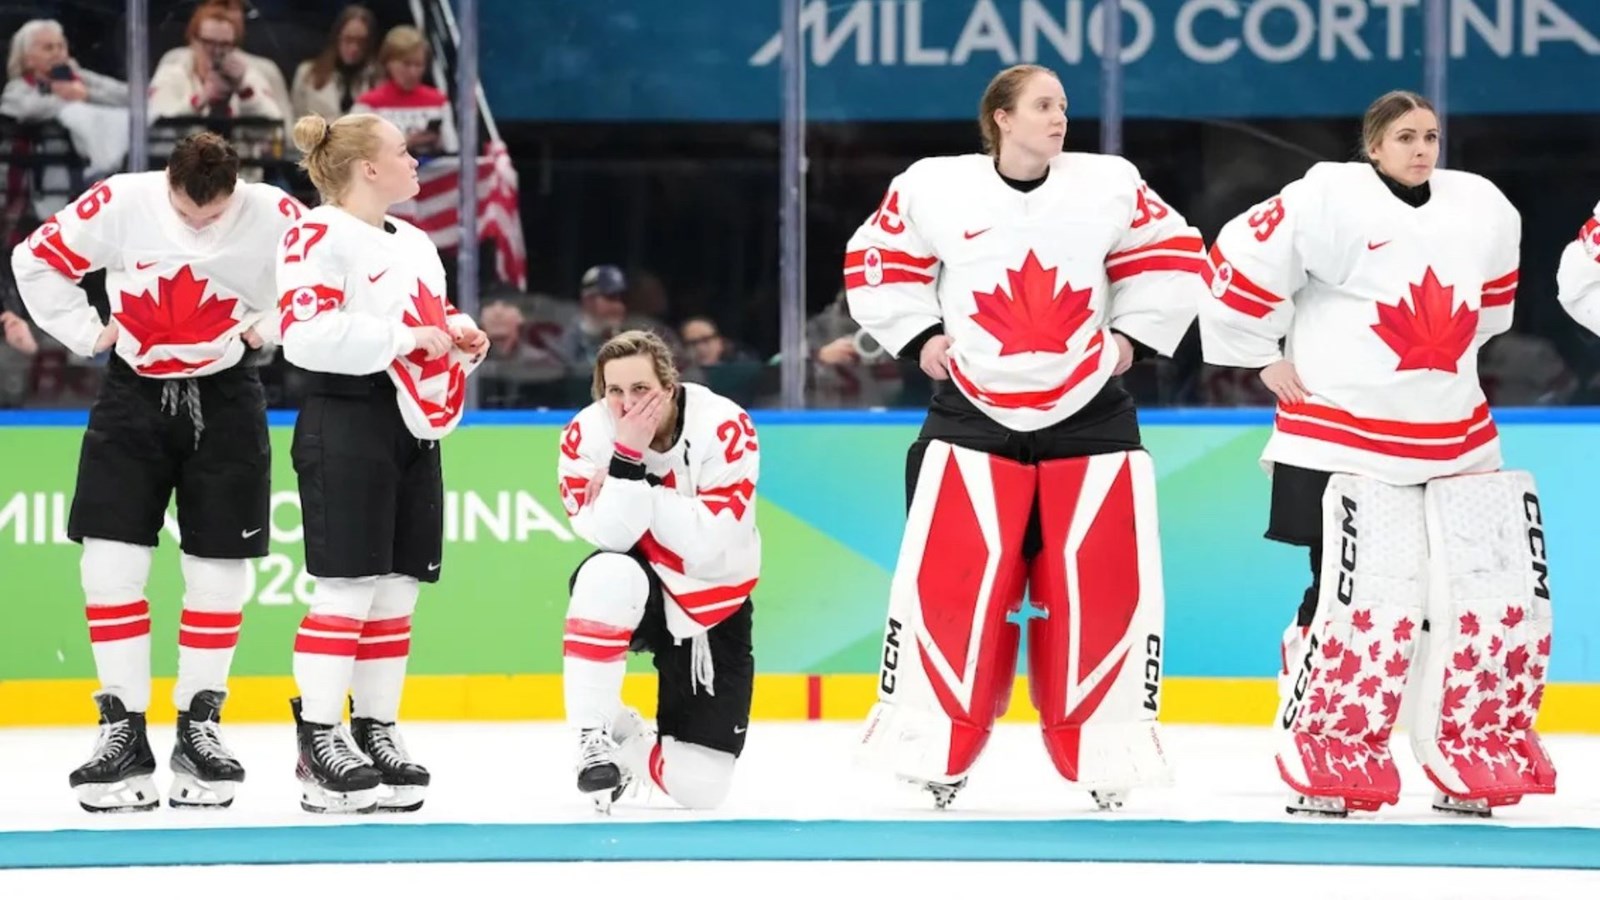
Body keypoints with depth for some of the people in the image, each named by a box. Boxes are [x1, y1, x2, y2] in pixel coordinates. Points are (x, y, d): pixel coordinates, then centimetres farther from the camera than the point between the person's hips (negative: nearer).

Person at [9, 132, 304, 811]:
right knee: (110, 566, -6)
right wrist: (87, 333, -4)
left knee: (219, 571, 2)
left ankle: (199, 725, 15)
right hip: (133, 394, 0)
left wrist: (266, 325, -8)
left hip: (224, 399, 0)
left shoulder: (273, 216, -16)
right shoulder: (118, 205, -15)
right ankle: (123, 730, 1)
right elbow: (37, 261, -2)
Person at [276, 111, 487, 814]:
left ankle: (376, 734, 14)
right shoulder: (319, 236, -9)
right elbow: (307, 334, -20)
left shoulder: (416, 245, 20)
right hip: (345, 426, -9)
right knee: (347, 589, -11)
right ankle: (320, 748, -10)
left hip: (413, 429, 9)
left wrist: (460, 341, 6)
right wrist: (406, 337, -18)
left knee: (396, 591, 8)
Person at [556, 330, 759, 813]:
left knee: (697, 787, -7)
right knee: (607, 575, -39)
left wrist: (638, 487, -32)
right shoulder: (587, 435, -16)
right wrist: (628, 456, -35)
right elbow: (610, 537, -26)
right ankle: (598, 738, -23)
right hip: (637, 593, 0)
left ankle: (638, 748, 31)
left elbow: (708, 543, -29)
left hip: (712, 608, 0)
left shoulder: (725, 427, -22)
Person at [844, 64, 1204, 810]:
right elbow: (876, 260, 7)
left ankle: (1105, 753, 10)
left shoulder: (1109, 185, -1)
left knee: (1100, 581, -1)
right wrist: (918, 337, 0)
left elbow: (1172, 257, 10)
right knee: (953, 580, -7)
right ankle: (933, 752, 4)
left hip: (1088, 417, 1)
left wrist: (1131, 335, 3)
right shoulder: (935, 189, -5)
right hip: (973, 414, -1)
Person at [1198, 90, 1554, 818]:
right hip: (1343, 440, -6)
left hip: (1455, 443, 6)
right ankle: (1320, 766, 2)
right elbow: (1241, 260, -12)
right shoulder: (1329, 201, -13)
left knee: (1493, 595, 2)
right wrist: (1263, 356, -7)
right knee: (1359, 601, -11)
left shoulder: (1482, 209, 5)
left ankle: (1471, 766, 14)